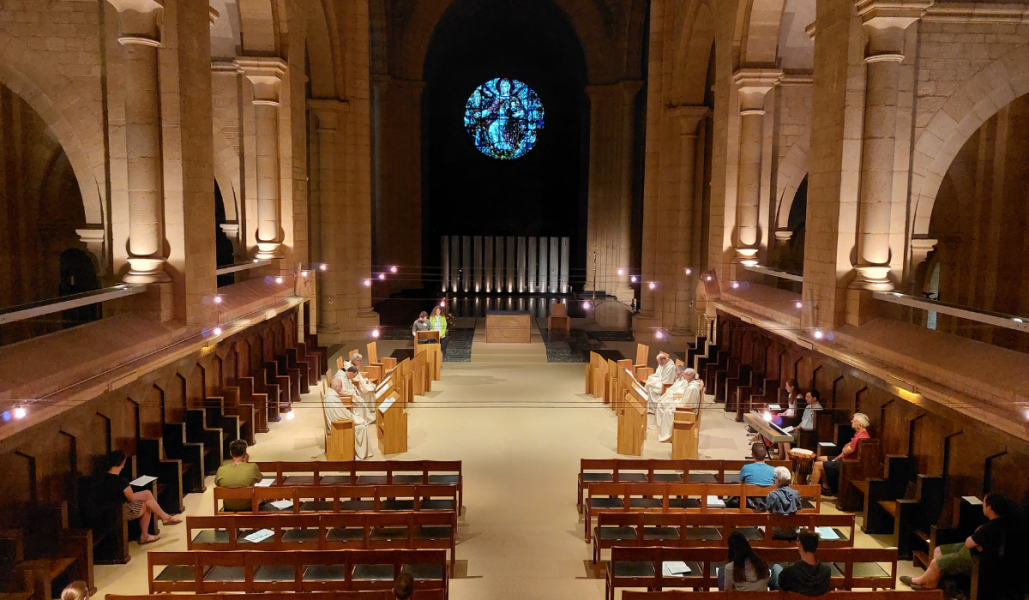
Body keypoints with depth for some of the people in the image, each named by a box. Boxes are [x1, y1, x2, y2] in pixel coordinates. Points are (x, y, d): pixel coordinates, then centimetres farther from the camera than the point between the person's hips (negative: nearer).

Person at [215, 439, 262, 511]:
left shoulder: (221, 470, -20)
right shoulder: (252, 467, -24)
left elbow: (216, 483, 4)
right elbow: (259, 479, -1)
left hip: (228, 508, 2)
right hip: (248, 507, -2)